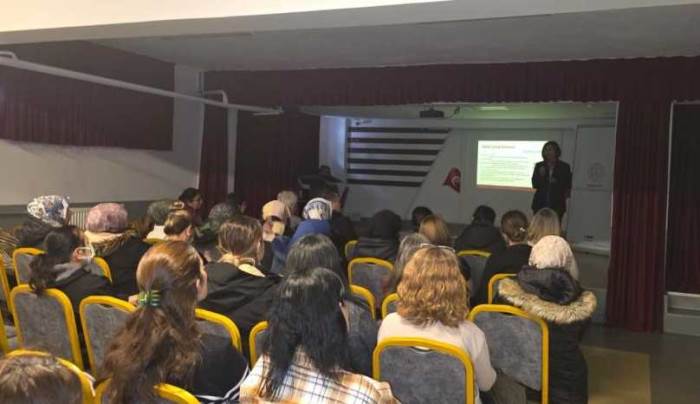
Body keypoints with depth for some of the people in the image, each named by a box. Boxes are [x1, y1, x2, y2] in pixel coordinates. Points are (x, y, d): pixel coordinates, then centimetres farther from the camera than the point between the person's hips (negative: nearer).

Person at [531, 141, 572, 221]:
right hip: (540, 203, 1)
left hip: (557, 205, -1)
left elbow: (568, 185, 10)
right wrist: (541, 175, -12)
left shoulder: (564, 167, 5)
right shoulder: (539, 166, 8)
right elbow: (534, 184, 5)